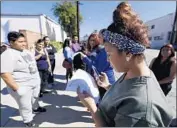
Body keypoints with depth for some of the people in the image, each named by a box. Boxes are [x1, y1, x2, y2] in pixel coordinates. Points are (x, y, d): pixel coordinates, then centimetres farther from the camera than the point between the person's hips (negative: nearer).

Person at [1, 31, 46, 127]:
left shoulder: (26, 52, 4)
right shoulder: (8, 55, -22)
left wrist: (37, 78, 17)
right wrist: (16, 88, -25)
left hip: (35, 81, 8)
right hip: (23, 86, -8)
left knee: (35, 97, 28)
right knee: (25, 106, 10)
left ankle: (35, 108, 55)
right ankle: (28, 122, 32)